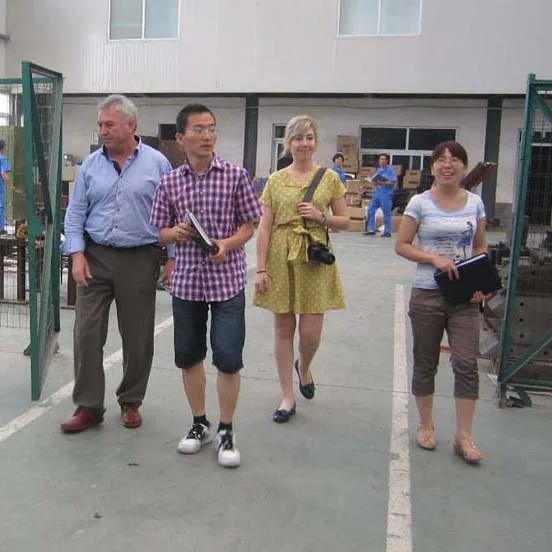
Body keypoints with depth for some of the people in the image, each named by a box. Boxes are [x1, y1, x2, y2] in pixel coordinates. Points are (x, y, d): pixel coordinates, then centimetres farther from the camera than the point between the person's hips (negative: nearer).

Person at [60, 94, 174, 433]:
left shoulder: (157, 163, 1)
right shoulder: (91, 165, 6)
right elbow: (75, 213, 7)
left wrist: (173, 257, -3)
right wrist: (77, 254, -4)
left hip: (140, 260, -2)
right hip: (95, 258, 2)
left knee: (138, 337, 7)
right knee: (87, 333, 0)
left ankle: (131, 402, 24)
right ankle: (88, 406, 12)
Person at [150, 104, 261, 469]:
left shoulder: (235, 175, -3)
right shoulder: (170, 183, 3)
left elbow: (248, 226, 1)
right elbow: (161, 233, 9)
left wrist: (228, 244, -18)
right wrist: (176, 232, -13)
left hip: (227, 280, -3)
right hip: (187, 280, 3)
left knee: (228, 358, -2)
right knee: (188, 356, 12)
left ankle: (226, 431, 18)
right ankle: (200, 424, 32)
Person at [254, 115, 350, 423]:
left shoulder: (330, 178, 4)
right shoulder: (276, 181, 4)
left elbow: (345, 222, 8)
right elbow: (264, 227, 2)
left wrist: (321, 217, -11)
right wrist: (261, 269, -5)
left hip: (315, 259, 0)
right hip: (281, 259, 1)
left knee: (311, 332, -2)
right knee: (283, 329, 6)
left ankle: (304, 367, 35)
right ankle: (288, 397, 19)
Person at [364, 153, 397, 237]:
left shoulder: (390, 170, -7)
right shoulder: (378, 169, 16)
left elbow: (393, 182, -14)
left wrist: (382, 183, -21)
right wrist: (375, 182, 0)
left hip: (386, 194, -8)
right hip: (377, 193, 8)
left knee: (386, 214, -1)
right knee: (370, 210, 4)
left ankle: (387, 232, 7)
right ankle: (371, 230, 13)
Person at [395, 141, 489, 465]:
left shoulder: (475, 203, 5)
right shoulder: (421, 203, -3)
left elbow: (481, 248, 11)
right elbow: (401, 245, -2)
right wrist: (434, 258, -16)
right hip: (428, 294, -1)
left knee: (467, 363, -4)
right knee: (425, 363, 10)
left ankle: (464, 436, 8)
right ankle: (426, 425, 29)